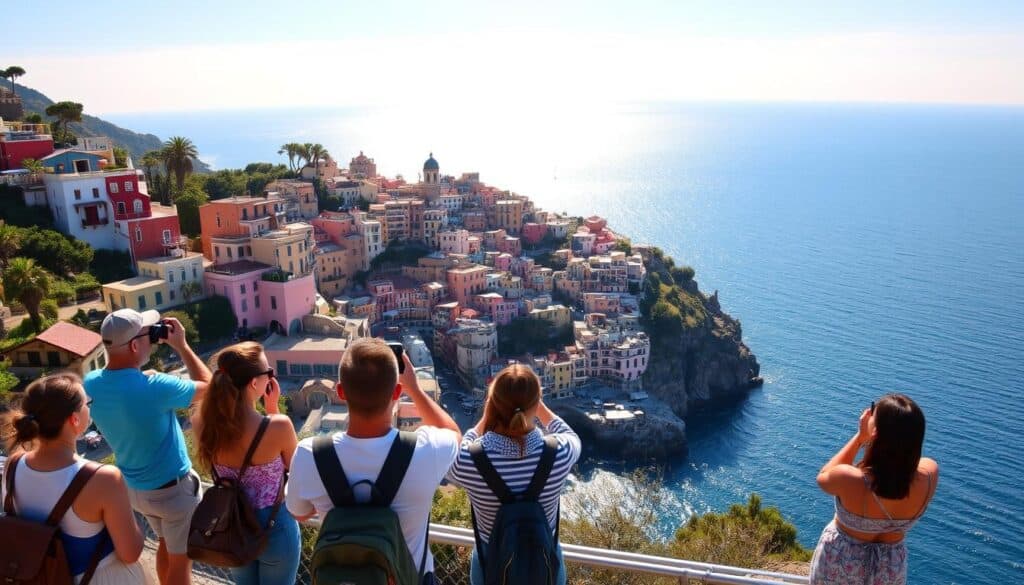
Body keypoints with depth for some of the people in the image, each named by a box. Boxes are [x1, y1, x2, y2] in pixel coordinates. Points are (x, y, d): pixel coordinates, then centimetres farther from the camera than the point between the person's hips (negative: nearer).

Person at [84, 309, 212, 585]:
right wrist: (181, 346, -11)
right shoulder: (154, 388, -32)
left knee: (166, 543, 29)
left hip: (134, 486, 7)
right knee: (181, 558, 13)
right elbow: (207, 386, -15)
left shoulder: (91, 383, -12)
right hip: (172, 488, -7)